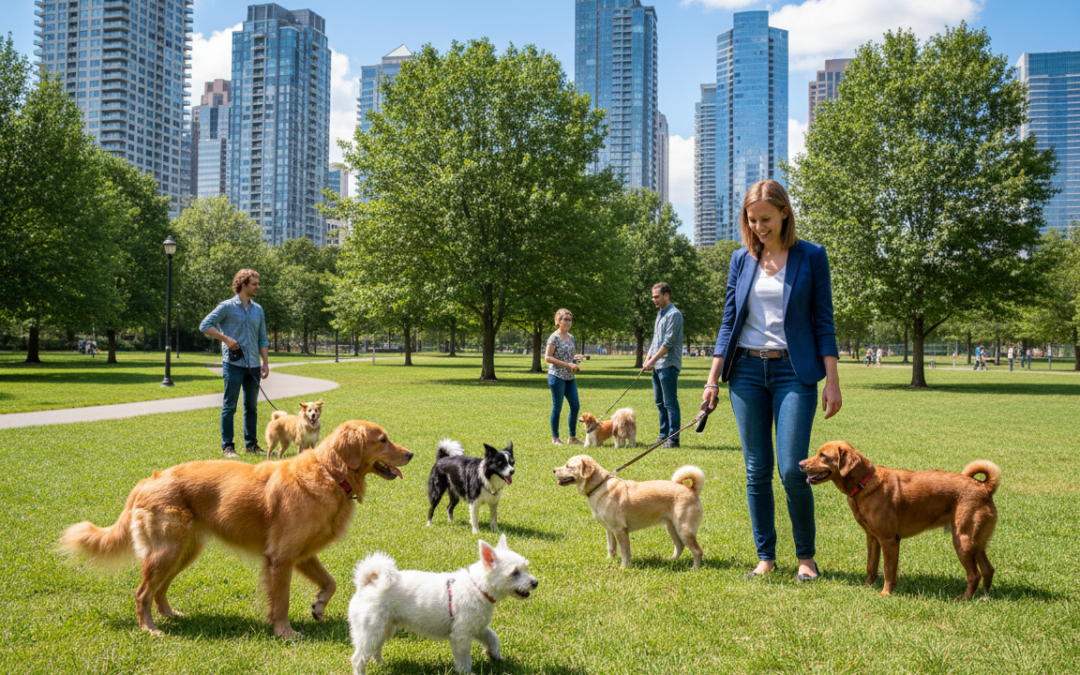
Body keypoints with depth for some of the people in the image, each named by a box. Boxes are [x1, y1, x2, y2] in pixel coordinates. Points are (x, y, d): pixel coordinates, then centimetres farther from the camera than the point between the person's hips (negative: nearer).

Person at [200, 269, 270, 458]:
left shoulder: (258, 310, 13)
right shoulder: (227, 307, -3)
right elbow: (205, 325, -5)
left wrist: (266, 363, 8)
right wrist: (226, 339, -12)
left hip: (253, 365, 5)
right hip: (233, 364, -5)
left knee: (251, 407, 11)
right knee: (229, 407, -2)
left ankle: (251, 444, 19)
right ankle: (227, 446, 4)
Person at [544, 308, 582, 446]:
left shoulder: (571, 337, 13)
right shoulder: (554, 337, -10)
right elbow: (547, 358, -14)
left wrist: (575, 365, 2)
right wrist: (567, 365, -18)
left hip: (569, 377, 7)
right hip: (557, 376, -7)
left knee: (575, 406, 6)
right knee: (557, 408, -1)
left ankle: (572, 437, 16)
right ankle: (555, 438, 10)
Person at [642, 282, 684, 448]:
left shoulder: (674, 314, -10)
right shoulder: (660, 314, 19)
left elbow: (668, 342, -16)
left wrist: (652, 361, -15)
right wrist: (647, 360, 10)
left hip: (669, 365, -9)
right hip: (657, 366, 9)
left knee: (670, 402, -7)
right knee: (660, 402, 12)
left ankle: (673, 438, -5)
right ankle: (663, 436, 18)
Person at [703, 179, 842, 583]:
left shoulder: (811, 257, 1)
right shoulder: (741, 260, 9)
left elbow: (823, 321, 0)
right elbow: (729, 322, 10)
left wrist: (832, 381, -5)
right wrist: (713, 379, 6)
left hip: (793, 372, -3)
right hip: (747, 370, 3)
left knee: (792, 470, -8)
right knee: (756, 471, 5)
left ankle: (806, 556, 13)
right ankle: (765, 557, 18)